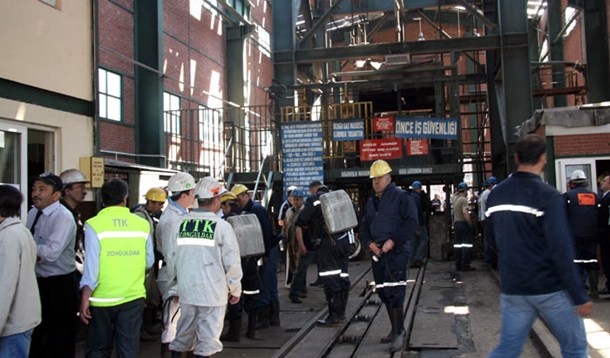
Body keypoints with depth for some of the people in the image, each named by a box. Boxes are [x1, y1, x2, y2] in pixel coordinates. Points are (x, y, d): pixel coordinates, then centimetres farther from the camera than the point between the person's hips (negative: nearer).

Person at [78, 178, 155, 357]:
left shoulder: (94, 225, -9)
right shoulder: (142, 224, -1)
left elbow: (92, 266, -12)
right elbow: (149, 262, 6)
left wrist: (85, 299, -5)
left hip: (103, 298, -1)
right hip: (134, 296, 2)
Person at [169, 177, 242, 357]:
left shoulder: (179, 224, -2)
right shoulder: (222, 226, -11)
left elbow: (171, 258, 5)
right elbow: (232, 262, -8)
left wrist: (175, 281, 20)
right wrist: (235, 289, 5)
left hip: (186, 289, 4)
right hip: (213, 292, -4)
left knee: (184, 330, 18)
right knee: (208, 335, 8)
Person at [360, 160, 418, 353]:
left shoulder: (401, 197, -5)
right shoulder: (371, 201, 17)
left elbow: (412, 222, -13)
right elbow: (364, 225, 22)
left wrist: (393, 241, -18)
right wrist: (369, 242, 3)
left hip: (396, 252, -8)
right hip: (377, 252, 8)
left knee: (394, 293, -11)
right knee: (384, 293, 12)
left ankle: (399, 333, -2)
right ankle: (395, 329, 24)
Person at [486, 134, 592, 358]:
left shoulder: (495, 195, 4)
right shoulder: (548, 196, -16)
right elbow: (561, 251, -19)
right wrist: (579, 297, -14)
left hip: (512, 289, 5)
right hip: (549, 288, -5)